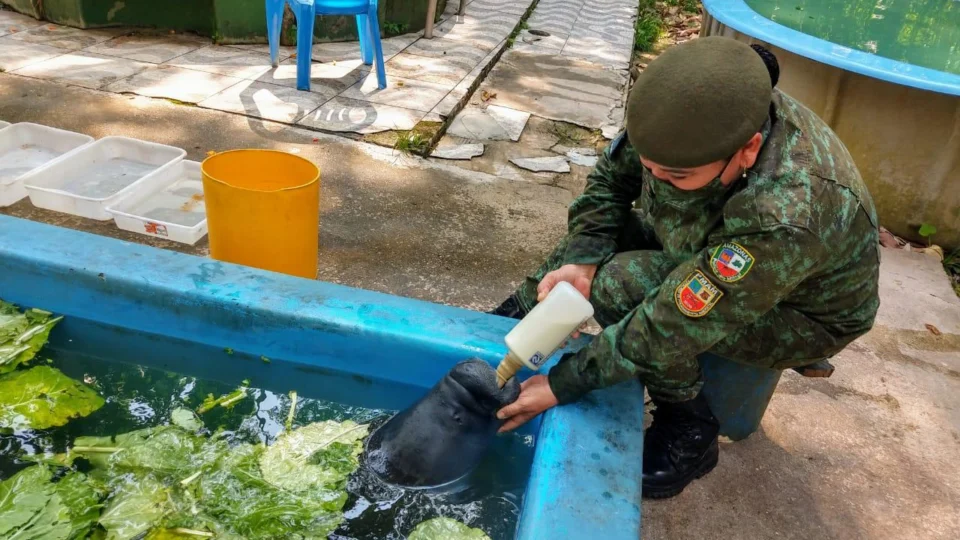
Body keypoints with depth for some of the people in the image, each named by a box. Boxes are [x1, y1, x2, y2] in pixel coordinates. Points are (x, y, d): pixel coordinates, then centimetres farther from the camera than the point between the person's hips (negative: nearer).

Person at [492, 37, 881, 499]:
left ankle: (689, 430, -8)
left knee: (623, 286, -27)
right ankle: (520, 317, 14)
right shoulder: (696, 122, -25)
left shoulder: (784, 219, -43)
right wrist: (580, 261, -26)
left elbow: (668, 327, -37)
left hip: (806, 312, -6)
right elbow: (611, 179, -11)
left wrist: (562, 384, -30)